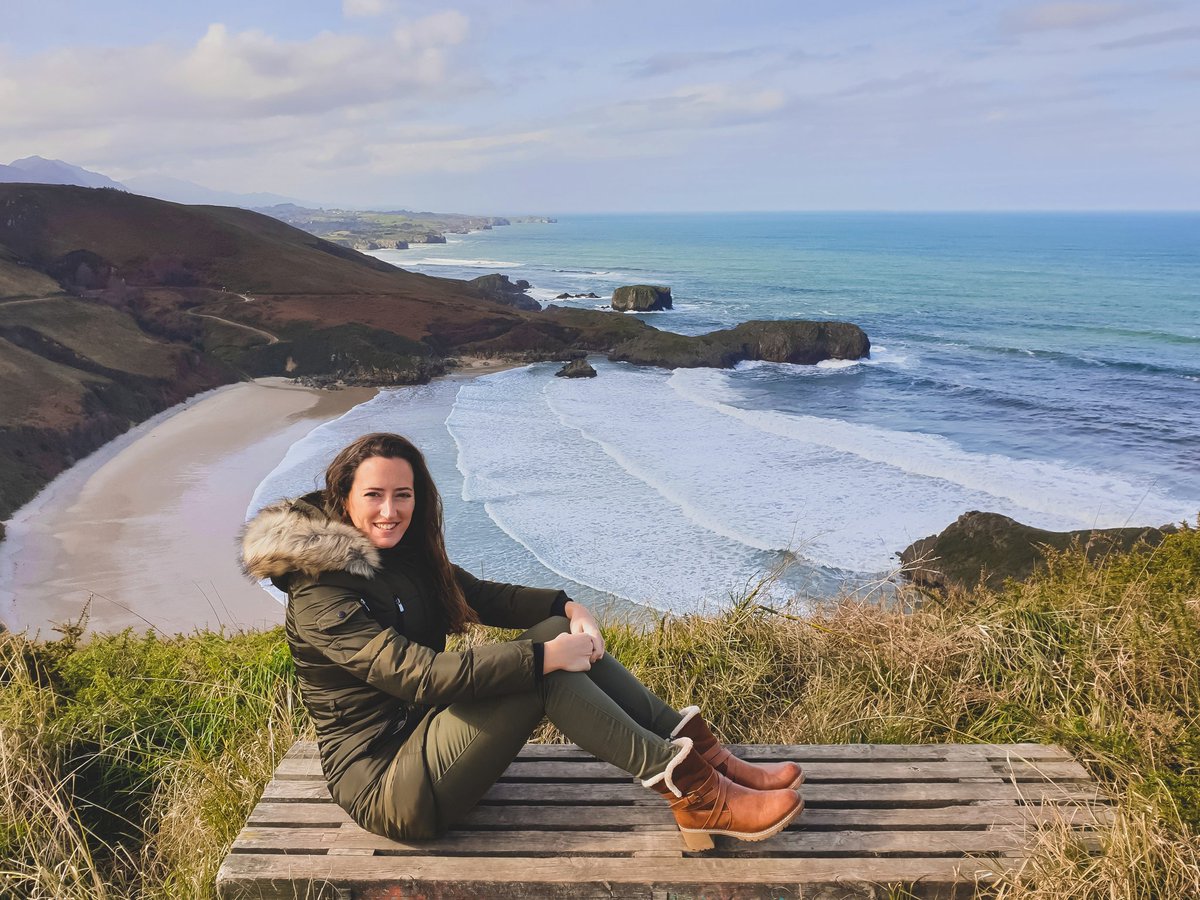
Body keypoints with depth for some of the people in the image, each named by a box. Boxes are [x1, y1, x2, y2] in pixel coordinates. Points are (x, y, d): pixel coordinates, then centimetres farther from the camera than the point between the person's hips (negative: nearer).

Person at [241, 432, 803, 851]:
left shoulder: (403, 556, 8)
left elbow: (484, 597, 9)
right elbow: (419, 673, -30)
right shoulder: (319, 594, -20)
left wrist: (567, 608, -9)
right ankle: (694, 796, -21)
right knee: (543, 667, -26)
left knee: (555, 630, -11)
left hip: (429, 736, 8)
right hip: (385, 786, -8)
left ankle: (702, 754, -11)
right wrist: (543, 657, -29)